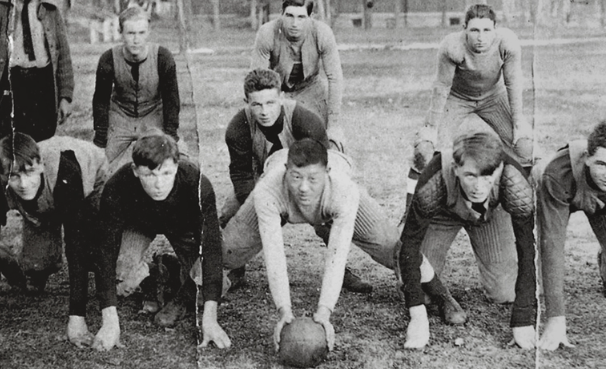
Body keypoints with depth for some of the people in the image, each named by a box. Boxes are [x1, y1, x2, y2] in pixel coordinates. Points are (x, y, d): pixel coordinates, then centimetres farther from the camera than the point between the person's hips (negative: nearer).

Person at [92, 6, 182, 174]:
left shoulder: (163, 57, -19)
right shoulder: (108, 60, -17)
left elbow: (171, 100, -9)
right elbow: (101, 101, -6)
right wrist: (100, 140, -7)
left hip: (153, 118, 0)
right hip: (120, 120, 0)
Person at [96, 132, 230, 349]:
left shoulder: (197, 184, -39)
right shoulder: (117, 188, -37)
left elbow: (211, 247, -38)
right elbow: (106, 251, -34)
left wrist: (209, 319, -44)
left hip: (185, 226, -1)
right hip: (138, 224, 1)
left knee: (211, 283, -24)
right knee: (122, 281, -25)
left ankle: (185, 295, 10)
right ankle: (149, 277, 9)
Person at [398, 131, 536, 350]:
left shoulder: (515, 186, -41)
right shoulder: (434, 186, -43)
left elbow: (529, 250, -33)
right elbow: (410, 243, -32)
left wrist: (523, 321, -35)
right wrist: (418, 317, -36)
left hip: (491, 212, 1)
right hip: (443, 212, -1)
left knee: (504, 294, -6)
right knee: (424, 280, -17)